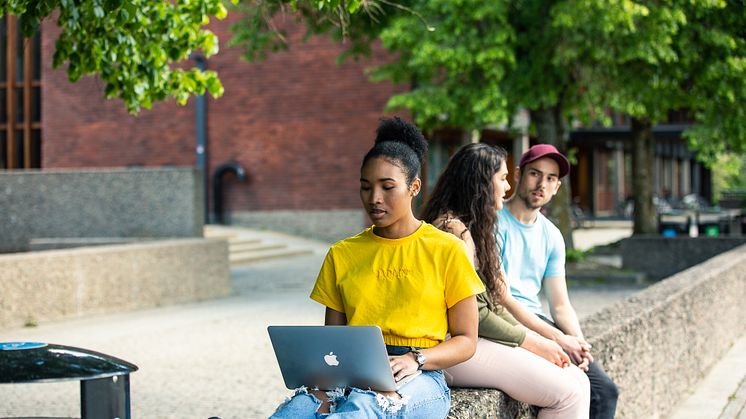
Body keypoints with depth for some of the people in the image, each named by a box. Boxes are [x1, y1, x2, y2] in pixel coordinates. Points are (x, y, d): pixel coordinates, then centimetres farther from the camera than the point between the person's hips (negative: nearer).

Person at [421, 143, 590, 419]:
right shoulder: (454, 229, -13)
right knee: (568, 394, -16)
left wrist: (540, 342, 5)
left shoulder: (474, 228, 20)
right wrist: (530, 342, -8)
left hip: (480, 339, 10)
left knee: (578, 381, 0)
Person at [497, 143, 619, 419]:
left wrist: (578, 342, -9)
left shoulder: (551, 236, 14)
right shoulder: (494, 221, -9)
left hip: (536, 322, 7)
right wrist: (557, 338, -20)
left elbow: (560, 305, 13)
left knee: (604, 390, -6)